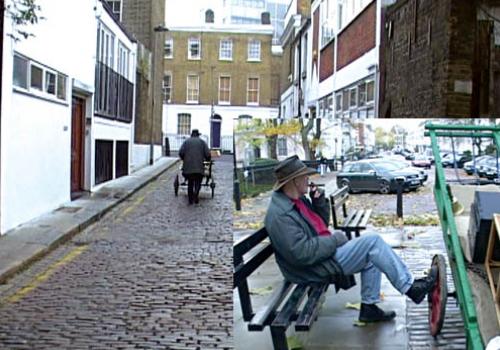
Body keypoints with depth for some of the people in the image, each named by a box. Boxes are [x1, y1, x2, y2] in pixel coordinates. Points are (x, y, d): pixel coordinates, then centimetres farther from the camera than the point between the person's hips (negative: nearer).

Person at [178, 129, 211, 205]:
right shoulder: (202, 142, 10)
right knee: (198, 182, 8)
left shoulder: (186, 141, 12)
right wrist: (207, 159, 21)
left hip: (188, 167, 2)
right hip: (199, 167, -2)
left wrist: (184, 159, 19)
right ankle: (196, 193, -21)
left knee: (190, 183, 14)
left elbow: (181, 153, 1)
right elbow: (207, 154, 0)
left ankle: (190, 200, 12)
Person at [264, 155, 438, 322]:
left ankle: (369, 306, 14)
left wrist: (319, 202, -1)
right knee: (372, 241, -12)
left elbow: (320, 225, 18)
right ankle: (411, 288, -3)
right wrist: (335, 240, -18)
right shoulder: (281, 215, -24)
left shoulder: (297, 200, 7)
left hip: (326, 253, 10)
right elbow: (302, 253, -29)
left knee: (372, 254, 13)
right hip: (317, 267, -10)